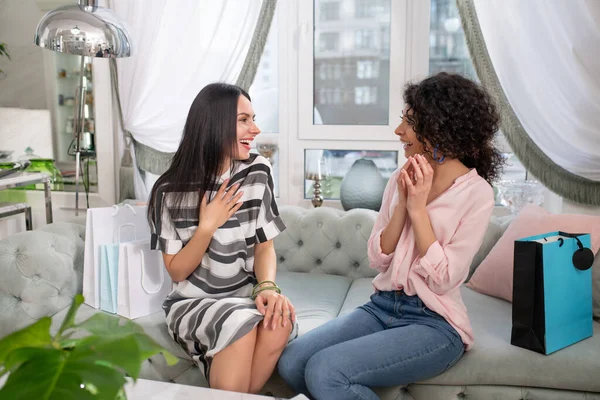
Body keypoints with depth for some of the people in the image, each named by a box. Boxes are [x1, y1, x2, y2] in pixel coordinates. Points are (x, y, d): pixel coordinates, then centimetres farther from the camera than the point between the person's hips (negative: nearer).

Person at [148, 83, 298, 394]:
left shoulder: (257, 171, -1)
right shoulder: (171, 191, -8)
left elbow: (265, 246, 1)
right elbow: (177, 272, -3)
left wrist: (267, 287, -19)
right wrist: (207, 226, -18)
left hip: (245, 297, 3)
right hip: (192, 303, -2)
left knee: (278, 320, -31)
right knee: (240, 322, -34)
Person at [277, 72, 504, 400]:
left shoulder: (476, 192, -9)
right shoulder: (402, 179, 7)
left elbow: (442, 279, -15)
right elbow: (377, 260, 2)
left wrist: (418, 208, -17)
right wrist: (402, 203, -10)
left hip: (435, 323, -5)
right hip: (381, 307, 6)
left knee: (325, 372, -25)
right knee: (291, 362, -14)